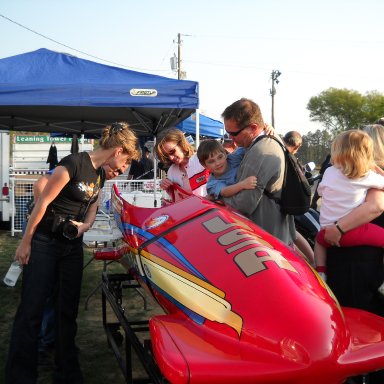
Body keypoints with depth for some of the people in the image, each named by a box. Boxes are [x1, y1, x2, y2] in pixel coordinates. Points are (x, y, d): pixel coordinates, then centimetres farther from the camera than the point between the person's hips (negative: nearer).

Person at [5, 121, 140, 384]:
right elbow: (43, 202, -14)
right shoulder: (73, 163, -17)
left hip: (73, 246, 8)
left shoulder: (100, 175, 8)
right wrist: (25, 242, -11)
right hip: (44, 243, -7)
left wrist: (84, 226, -9)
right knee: (31, 310, -3)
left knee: (68, 310, 10)